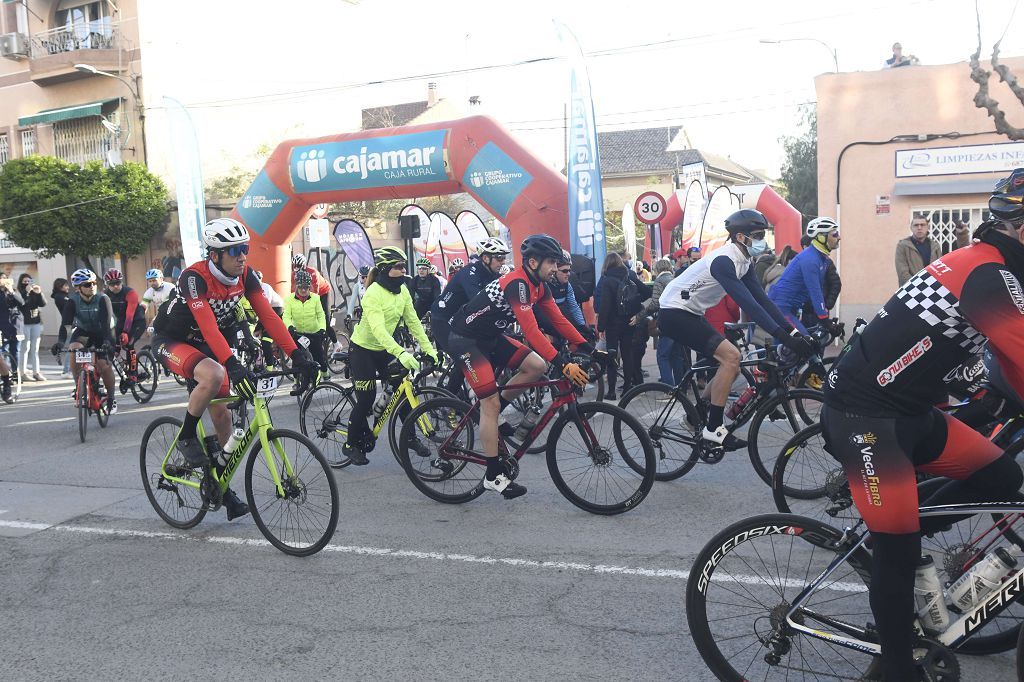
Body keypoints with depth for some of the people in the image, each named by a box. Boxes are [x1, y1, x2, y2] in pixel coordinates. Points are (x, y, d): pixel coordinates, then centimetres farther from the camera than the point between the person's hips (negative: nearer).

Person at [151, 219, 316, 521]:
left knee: (221, 413, 0)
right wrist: (233, 365, -52)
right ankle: (186, 437, -11)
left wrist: (296, 353, -27)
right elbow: (208, 325, -40)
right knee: (213, 375, -36)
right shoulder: (194, 277, -30)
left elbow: (267, 315, -17)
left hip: (206, 345, 6)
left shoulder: (245, 275, -12)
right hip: (171, 342, -6)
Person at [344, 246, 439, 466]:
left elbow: (413, 322, -3)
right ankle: (351, 444, 11)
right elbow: (378, 329, -37)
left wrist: (429, 349, -12)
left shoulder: (402, 291, -5)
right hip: (362, 350, -6)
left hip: (384, 349, 6)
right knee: (366, 399, -6)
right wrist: (401, 353, -48)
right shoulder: (373, 293, -26)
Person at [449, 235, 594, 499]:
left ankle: (490, 413, 10)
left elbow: (558, 320, 2)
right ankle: (493, 475, -2)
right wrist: (563, 364, -42)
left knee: (537, 366, -5)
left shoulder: (539, 285, 1)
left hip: (490, 336, 9)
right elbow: (531, 331, -37)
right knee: (491, 402, -11)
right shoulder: (517, 284, -28)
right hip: (465, 339, -9)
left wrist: (589, 349, -6)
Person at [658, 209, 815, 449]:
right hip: (674, 313, -10)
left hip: (690, 314, 10)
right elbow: (747, 303, -31)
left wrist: (793, 331, -3)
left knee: (730, 366, 9)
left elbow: (762, 299, 5)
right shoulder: (724, 260, -24)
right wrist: (784, 337, -35)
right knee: (731, 356, -20)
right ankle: (712, 429, -14)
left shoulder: (743, 262, 6)